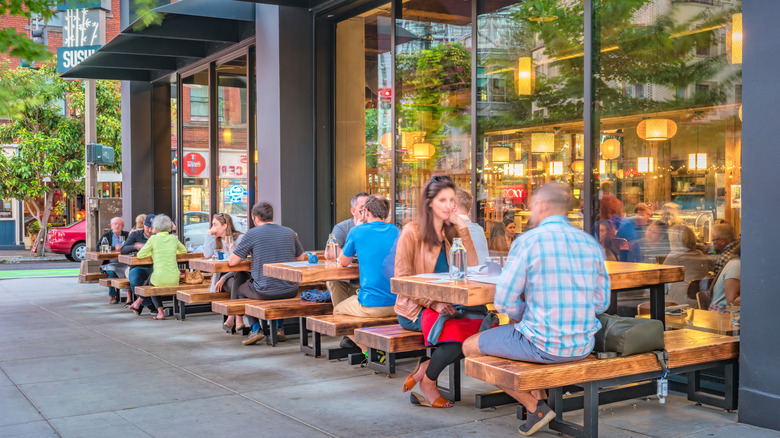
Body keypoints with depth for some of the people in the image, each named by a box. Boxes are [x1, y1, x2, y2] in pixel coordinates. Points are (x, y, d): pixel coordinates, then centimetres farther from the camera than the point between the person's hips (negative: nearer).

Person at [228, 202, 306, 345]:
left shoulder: (252, 234, -7)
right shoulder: (289, 232, 6)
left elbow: (232, 262, -4)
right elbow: (301, 258, 18)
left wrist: (247, 254, 16)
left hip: (264, 292, -4)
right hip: (290, 292, 4)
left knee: (238, 289, 26)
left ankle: (256, 328, 15)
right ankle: (279, 327, 28)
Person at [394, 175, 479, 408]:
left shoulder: (452, 231, 13)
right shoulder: (412, 232, -5)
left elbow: (472, 267, 0)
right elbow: (402, 279, -9)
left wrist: (462, 228, -4)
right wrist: (433, 303, -21)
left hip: (445, 306, 6)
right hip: (414, 308, -6)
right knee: (457, 332, -32)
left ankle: (425, 368, -7)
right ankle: (426, 383, -4)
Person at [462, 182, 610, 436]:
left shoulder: (528, 241, -13)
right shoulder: (591, 243, 4)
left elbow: (504, 302, -12)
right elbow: (602, 303, 9)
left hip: (544, 345, -7)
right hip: (583, 346, 7)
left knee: (470, 347, 15)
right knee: (518, 326, 36)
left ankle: (535, 407, 15)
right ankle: (539, 396, 36)